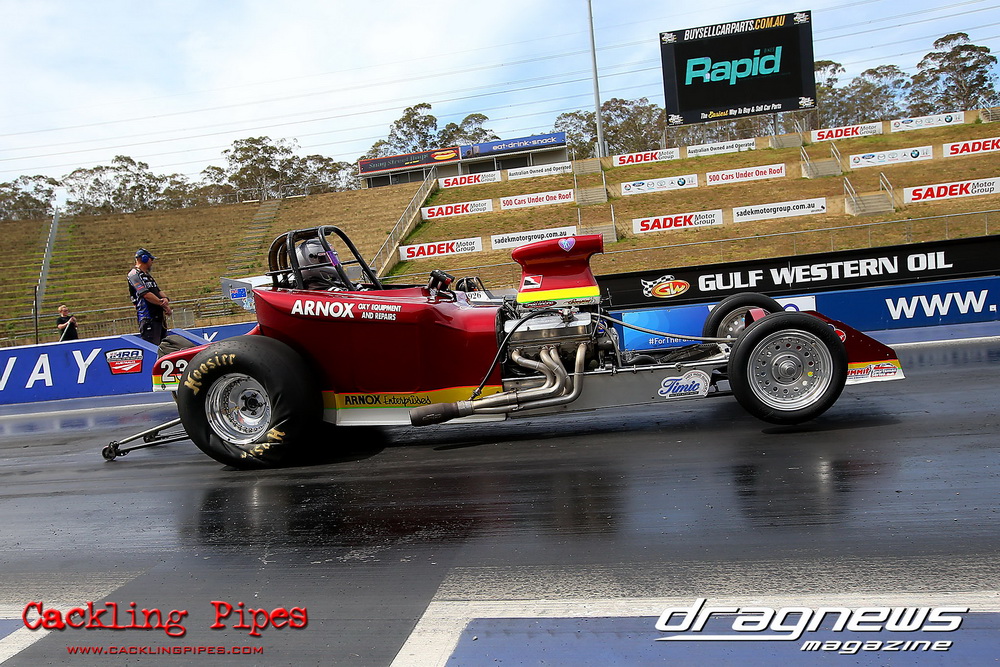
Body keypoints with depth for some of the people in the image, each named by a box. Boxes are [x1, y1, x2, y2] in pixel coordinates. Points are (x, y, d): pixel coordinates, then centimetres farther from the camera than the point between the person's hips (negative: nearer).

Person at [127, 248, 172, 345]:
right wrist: (163, 304, -11)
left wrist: (165, 299, -5)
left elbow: (159, 291, 18)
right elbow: (145, 294, -15)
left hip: (159, 316, 10)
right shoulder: (134, 274, -4)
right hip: (148, 317, -10)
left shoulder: (147, 275, 25)